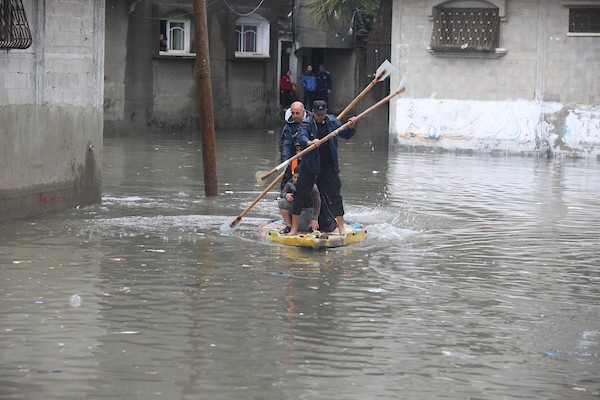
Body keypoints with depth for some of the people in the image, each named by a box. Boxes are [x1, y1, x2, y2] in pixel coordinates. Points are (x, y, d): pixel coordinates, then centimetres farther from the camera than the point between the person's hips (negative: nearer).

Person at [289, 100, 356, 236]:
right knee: (300, 195, 0)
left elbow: (345, 134, 8)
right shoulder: (307, 123, -6)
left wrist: (350, 126, -13)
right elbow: (301, 138, -23)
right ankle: (294, 228, 9)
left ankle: (341, 227, 9)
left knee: (335, 195, 0)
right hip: (309, 165, -2)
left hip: (329, 166, 2)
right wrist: (310, 142, -44)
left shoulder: (332, 122, 5)